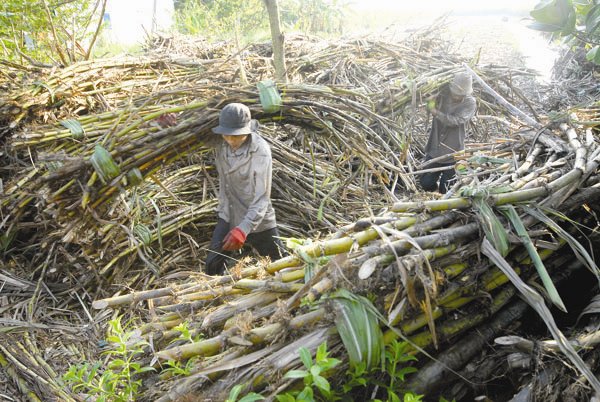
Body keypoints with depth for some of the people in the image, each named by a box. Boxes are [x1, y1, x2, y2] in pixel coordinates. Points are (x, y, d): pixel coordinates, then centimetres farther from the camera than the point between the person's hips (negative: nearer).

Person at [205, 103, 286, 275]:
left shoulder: (261, 151, -24)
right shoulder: (221, 145, -9)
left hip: (258, 221, -4)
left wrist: (244, 229, -37)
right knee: (212, 265, -1)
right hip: (228, 216, 4)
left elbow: (262, 197, -27)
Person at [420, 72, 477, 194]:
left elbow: (455, 120, -25)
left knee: (445, 190, 1)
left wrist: (436, 112, -26)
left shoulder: (470, 103, -11)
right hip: (435, 151, 4)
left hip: (452, 154, -4)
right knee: (425, 183, 8)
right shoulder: (443, 94, -1)